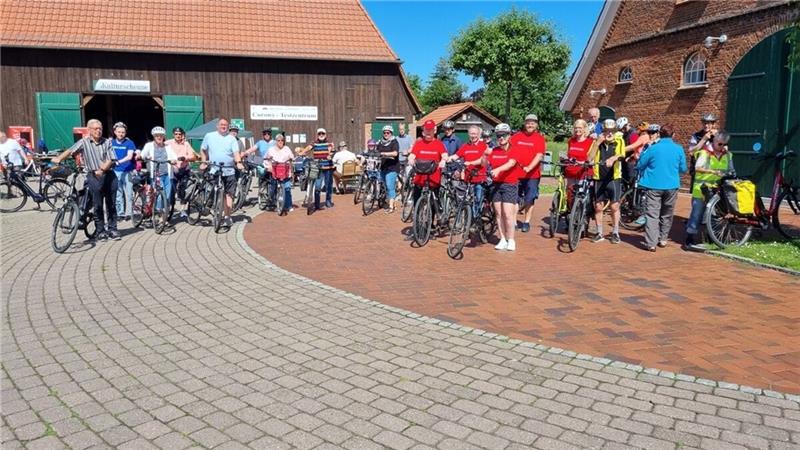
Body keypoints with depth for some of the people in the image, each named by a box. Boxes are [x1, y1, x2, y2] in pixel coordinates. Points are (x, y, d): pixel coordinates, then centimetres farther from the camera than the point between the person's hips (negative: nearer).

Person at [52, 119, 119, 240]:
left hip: (109, 175, 2)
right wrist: (59, 158, -26)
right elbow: (70, 151, -9)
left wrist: (102, 169, -15)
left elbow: (111, 160, -1)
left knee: (111, 204, 6)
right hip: (94, 176, -1)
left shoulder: (107, 142, 7)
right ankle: (100, 231, 10)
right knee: (98, 206, 1)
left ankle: (112, 229, 15)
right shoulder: (84, 142, 3)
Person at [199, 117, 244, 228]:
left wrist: (239, 163, -23)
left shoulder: (232, 138, 5)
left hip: (229, 171, 0)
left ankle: (227, 217, 7)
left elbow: (236, 152, -6)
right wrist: (203, 162, 8)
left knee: (229, 194, 1)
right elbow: (203, 150, 16)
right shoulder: (209, 136, 8)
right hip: (214, 171, 0)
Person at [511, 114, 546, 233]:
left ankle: (526, 222, 16)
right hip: (516, 173, 1)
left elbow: (539, 155, -10)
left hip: (532, 174, -1)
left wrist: (529, 168, -22)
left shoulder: (539, 138, -1)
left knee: (530, 199, 5)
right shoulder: (516, 136, 5)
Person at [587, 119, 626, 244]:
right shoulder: (597, 141, 5)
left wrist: (613, 158, -40)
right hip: (599, 178, 2)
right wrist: (598, 142, -13)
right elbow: (589, 158, -6)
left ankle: (615, 233, 17)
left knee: (614, 206, 3)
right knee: (598, 207, 6)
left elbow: (622, 155, -18)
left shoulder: (619, 141, 0)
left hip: (614, 178, -2)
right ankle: (599, 233, 17)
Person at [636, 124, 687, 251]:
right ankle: (663, 239, 26)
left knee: (652, 214, -3)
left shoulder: (653, 148, -7)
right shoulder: (679, 149, -2)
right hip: (671, 186, 3)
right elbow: (683, 169, 6)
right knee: (667, 214, 18)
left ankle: (651, 243, -11)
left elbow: (639, 166, 0)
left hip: (653, 186, -2)